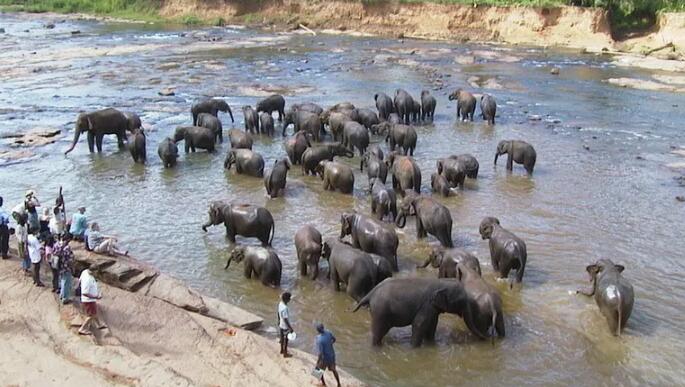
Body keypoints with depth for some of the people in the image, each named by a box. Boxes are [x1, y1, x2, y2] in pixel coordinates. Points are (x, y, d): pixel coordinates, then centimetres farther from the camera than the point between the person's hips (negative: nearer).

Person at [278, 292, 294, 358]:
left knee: (282, 338, 25)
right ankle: (285, 353, 25)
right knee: (286, 340, 10)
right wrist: (290, 328, -21)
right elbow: (285, 319, -29)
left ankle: (282, 350, 43)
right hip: (285, 326, -8)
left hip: (281, 325, 8)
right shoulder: (284, 308, -34)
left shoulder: (280, 303, -7)